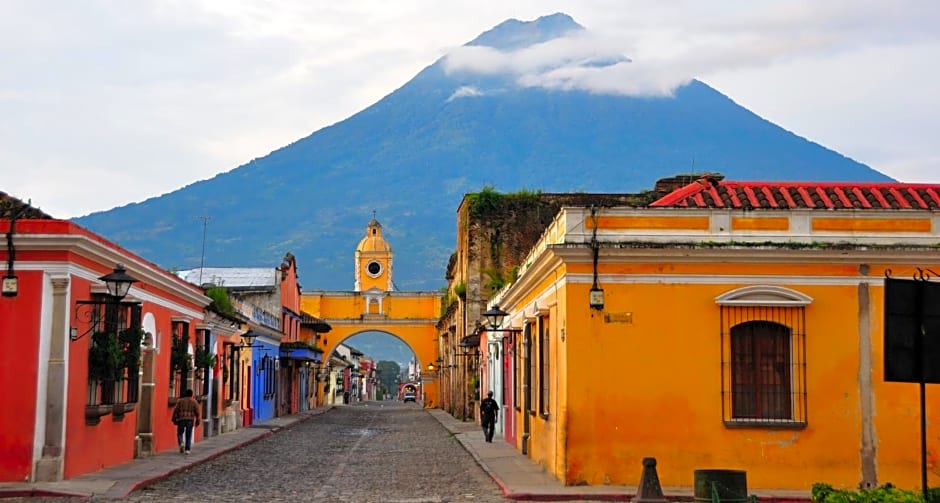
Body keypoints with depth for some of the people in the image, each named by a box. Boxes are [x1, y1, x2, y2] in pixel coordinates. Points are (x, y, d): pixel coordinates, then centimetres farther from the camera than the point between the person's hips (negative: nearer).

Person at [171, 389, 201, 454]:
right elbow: (197, 412, 2)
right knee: (188, 435, 6)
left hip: (181, 420, 0)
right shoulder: (194, 402, 6)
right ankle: (187, 449, 2)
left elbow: (175, 410, 1)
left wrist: (174, 419, 5)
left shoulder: (180, 401, 7)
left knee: (180, 433, 11)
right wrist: (197, 421, 9)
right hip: (190, 420, 0)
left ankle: (181, 443, -16)